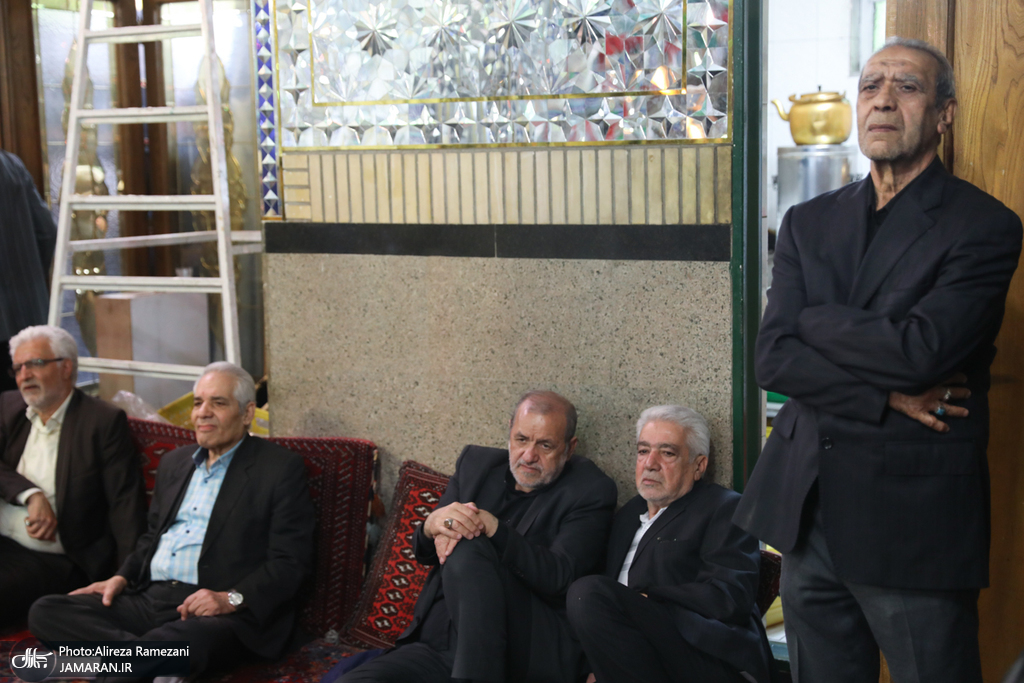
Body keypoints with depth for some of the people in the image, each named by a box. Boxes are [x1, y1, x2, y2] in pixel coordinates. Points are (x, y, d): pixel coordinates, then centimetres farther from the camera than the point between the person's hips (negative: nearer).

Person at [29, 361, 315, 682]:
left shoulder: (281, 468, 0)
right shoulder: (174, 462, 23)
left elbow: (290, 562, -6)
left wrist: (232, 598, -20)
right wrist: (122, 577, 10)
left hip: (220, 612, -9)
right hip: (150, 600, 9)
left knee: (171, 641, -44)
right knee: (45, 612, -16)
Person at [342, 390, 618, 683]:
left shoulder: (590, 491, 0)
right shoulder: (477, 463, 14)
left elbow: (560, 578, -13)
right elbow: (422, 552, 14)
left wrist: (492, 527, -24)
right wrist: (432, 525, -12)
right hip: (440, 644, 4)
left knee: (467, 550, -29)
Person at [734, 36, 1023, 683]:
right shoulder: (809, 222, 9)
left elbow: (920, 349, -21)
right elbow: (773, 358, -2)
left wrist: (814, 318, -6)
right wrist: (884, 396, -13)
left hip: (914, 517, -5)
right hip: (808, 509, 5)